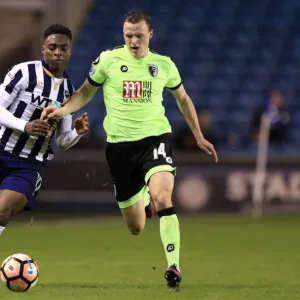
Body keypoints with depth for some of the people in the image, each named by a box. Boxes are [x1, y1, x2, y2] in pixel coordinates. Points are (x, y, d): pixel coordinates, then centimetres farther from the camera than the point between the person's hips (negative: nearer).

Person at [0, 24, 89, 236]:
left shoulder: (69, 91, 11)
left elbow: (62, 141, 15)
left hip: (31, 164, 2)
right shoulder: (25, 72, -6)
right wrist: (25, 126, -24)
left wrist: (77, 132, -7)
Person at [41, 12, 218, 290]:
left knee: (163, 198, -31)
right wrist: (63, 110, -7)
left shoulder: (164, 65, 3)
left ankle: (173, 266, -25)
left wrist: (199, 136, 21)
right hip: (120, 145, 1)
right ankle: (143, 201, 46)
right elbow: (86, 92, 11)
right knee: (135, 229, 7)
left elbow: (182, 98, 19)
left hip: (155, 138, -1)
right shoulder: (108, 60, -1)